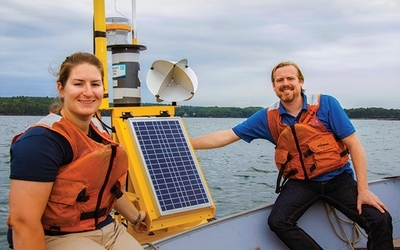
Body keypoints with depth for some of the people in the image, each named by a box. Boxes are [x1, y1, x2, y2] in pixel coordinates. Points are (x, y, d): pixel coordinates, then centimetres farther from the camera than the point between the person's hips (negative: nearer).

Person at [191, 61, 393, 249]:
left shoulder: (325, 104, -7)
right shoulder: (267, 118, -1)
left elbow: (354, 145, -6)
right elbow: (226, 136, -1)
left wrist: (363, 189, -12)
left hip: (338, 178, -1)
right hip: (301, 183, 2)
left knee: (380, 221, -20)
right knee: (277, 221, -23)